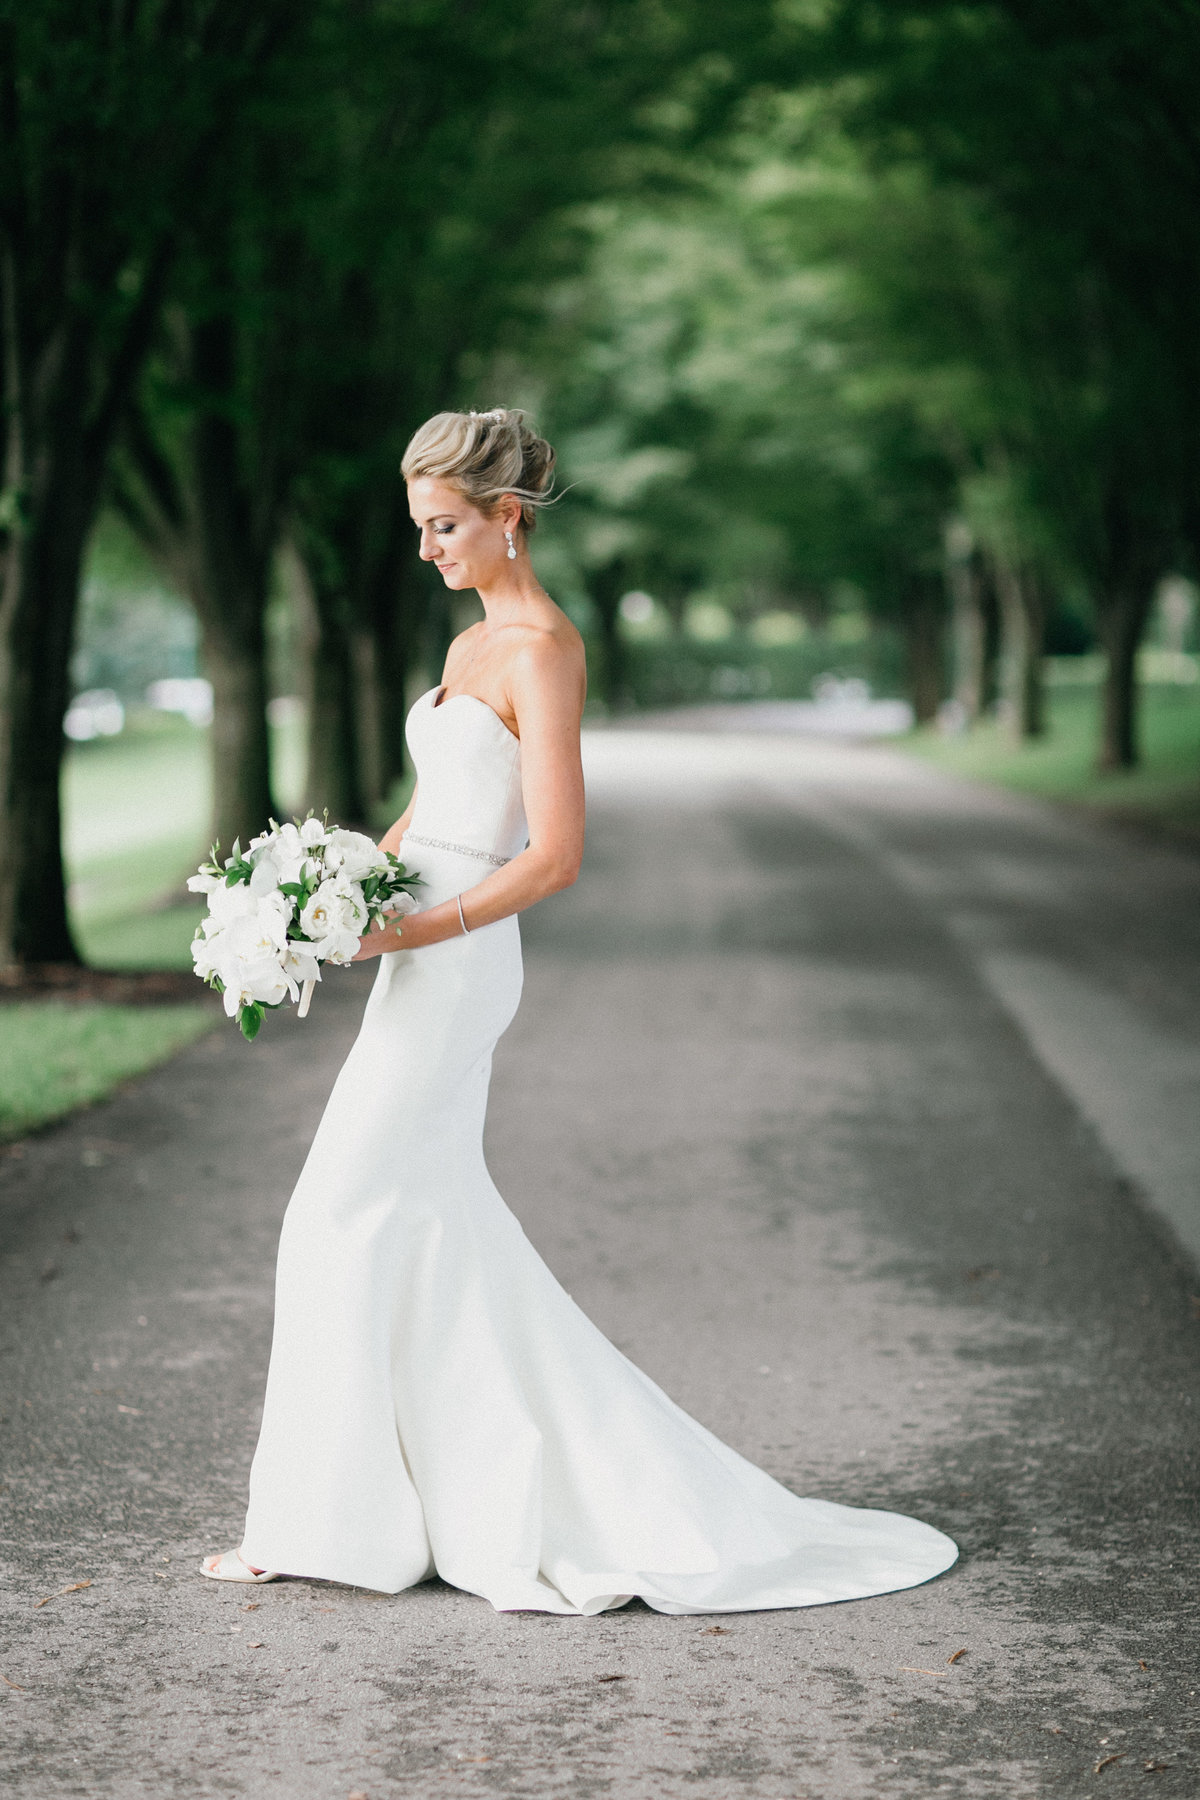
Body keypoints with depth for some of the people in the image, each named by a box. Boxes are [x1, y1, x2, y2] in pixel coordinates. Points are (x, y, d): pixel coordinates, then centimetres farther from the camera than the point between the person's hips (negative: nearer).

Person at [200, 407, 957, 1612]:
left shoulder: (542, 650, -14)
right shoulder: (475, 643, 15)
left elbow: (555, 853, -19)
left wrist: (420, 930, -21)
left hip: (454, 969, -10)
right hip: (424, 958, 10)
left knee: (341, 1220, -4)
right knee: (433, 1224, 12)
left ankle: (336, 1519, 6)